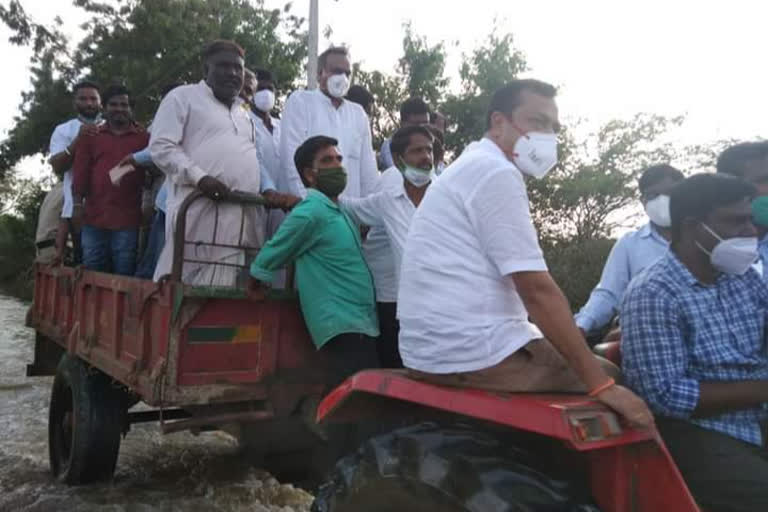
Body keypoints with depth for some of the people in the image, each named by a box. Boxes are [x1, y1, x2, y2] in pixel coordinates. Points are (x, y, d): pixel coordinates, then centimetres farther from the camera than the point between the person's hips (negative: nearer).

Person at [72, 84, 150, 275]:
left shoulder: (144, 138, 7)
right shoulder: (91, 137, 14)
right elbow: (80, 174, 10)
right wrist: (77, 204, 1)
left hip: (127, 220, -2)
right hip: (94, 218, 3)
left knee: (124, 277, 2)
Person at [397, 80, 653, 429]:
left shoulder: (473, 168, 20)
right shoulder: (496, 172, -12)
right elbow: (537, 290, -18)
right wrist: (602, 385, -15)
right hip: (474, 350, -10)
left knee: (597, 356, 21)